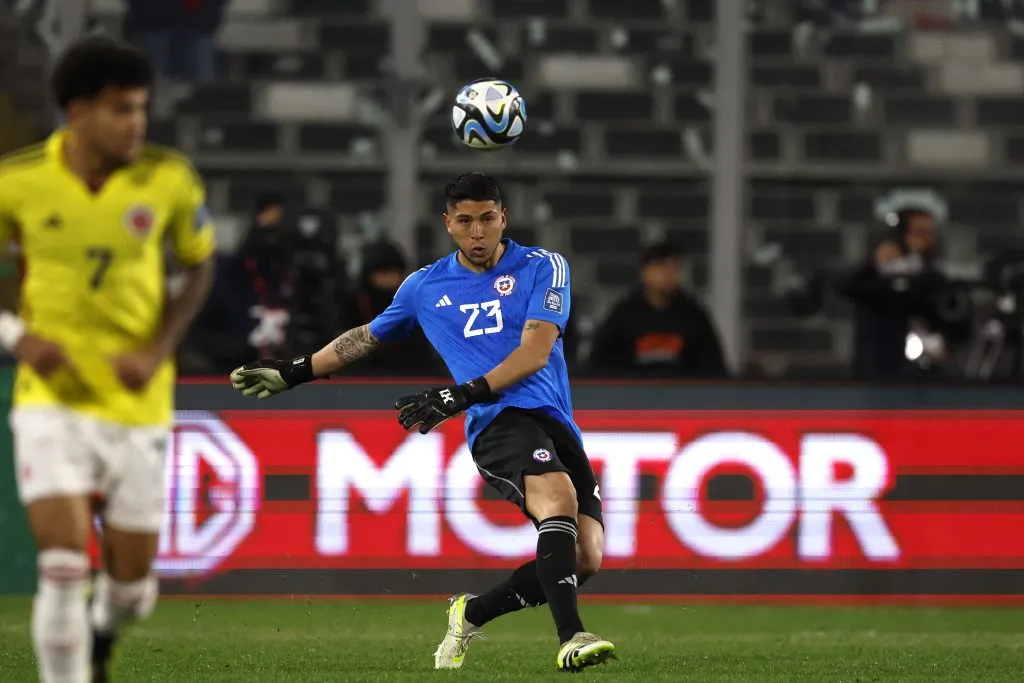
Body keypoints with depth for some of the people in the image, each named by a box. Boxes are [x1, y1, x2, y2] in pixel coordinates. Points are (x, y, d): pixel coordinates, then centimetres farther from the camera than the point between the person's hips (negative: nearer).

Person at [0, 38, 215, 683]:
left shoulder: (169, 179, -8)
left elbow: (200, 266, 7)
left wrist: (158, 352, -8)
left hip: (137, 401, 2)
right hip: (53, 396, -2)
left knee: (132, 582, 9)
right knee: (64, 564, -18)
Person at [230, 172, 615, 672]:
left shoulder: (543, 268, 8)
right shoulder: (425, 287, 15)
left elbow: (535, 353, -5)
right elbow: (368, 337, 33)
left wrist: (462, 396, -15)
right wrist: (293, 373, 35)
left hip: (557, 424, 2)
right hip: (499, 424, -2)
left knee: (585, 558, -12)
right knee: (559, 495, -33)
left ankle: (471, 614, 12)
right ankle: (570, 639, -46)